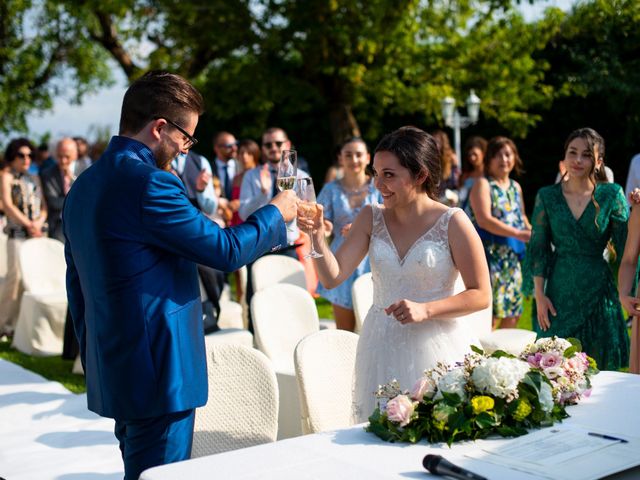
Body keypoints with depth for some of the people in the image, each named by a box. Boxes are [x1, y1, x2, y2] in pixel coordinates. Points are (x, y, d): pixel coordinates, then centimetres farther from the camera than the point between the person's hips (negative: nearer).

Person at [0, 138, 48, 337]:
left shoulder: (34, 179, 19)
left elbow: (43, 205, 13)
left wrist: (39, 222, -7)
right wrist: (28, 224, -11)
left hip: (38, 233, 5)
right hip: (17, 233, -5)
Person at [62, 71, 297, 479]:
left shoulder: (84, 185, 10)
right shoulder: (149, 183, -19)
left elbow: (77, 285, 16)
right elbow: (226, 250, -14)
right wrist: (276, 214, 4)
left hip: (111, 372, 10)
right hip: (158, 374, -9)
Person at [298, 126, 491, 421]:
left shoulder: (452, 223, -6)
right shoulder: (371, 218, 4)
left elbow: (481, 295, -6)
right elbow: (333, 277, -2)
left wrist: (426, 310, -17)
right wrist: (318, 235, -17)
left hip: (436, 349, -3)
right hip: (381, 350, 3)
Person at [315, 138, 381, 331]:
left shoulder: (378, 187, -1)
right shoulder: (331, 190, 4)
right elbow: (323, 223, 1)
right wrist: (323, 228, -23)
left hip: (372, 262, -1)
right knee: (344, 331, 4)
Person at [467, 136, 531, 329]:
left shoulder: (515, 187, 15)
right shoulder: (483, 185, -7)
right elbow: (484, 220, -19)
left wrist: (531, 232, 5)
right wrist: (518, 234, -24)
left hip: (512, 257, 7)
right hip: (490, 255, -7)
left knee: (513, 313, 10)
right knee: (489, 315, -10)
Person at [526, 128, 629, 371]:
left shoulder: (611, 194, -1)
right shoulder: (547, 196, 1)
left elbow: (625, 247, 0)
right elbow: (538, 249, 2)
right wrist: (539, 295, -2)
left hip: (598, 292, 0)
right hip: (559, 292, 0)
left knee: (600, 369, 6)